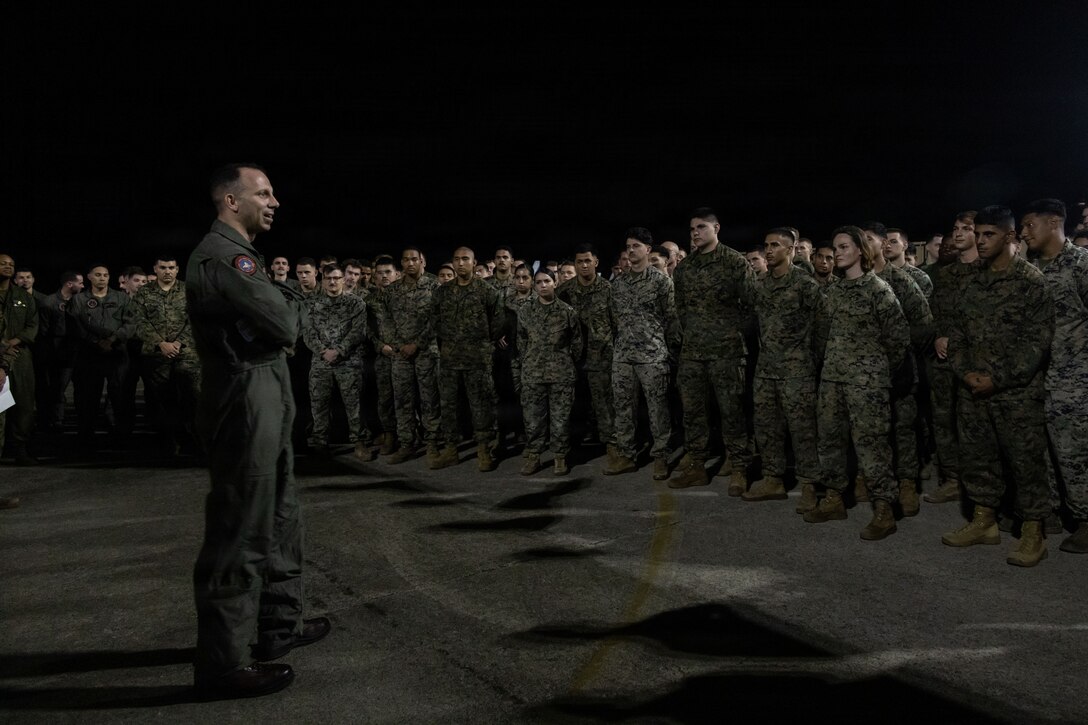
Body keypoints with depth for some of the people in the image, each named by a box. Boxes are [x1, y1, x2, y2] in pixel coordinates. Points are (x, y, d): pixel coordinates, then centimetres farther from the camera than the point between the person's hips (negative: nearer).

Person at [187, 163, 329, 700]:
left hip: (265, 397, 11)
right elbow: (285, 323, -21)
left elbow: (283, 323, 17)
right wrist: (295, 306, -1)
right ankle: (222, 662, 6)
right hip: (246, 399, -11)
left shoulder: (236, 253, 19)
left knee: (278, 518, 19)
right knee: (240, 531, -4)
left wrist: (284, 310, -2)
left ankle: (279, 625, 32)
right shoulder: (222, 254, -15)